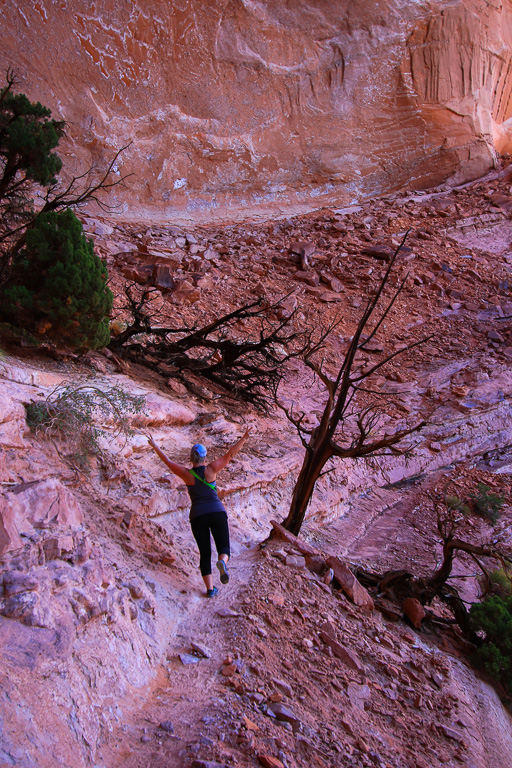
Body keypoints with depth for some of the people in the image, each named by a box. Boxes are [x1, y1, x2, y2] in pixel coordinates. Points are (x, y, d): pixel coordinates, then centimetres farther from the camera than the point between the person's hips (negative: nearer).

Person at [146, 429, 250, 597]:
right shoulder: (210, 469, 0)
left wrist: (154, 446, 24)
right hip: (217, 512, -1)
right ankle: (222, 563, -34)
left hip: (197, 516, 1)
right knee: (224, 549, 2)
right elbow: (230, 454, 2)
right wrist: (243, 439, 10)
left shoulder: (186, 474, 1)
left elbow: (167, 461, 12)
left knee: (205, 553, 11)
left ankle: (210, 589, 3)